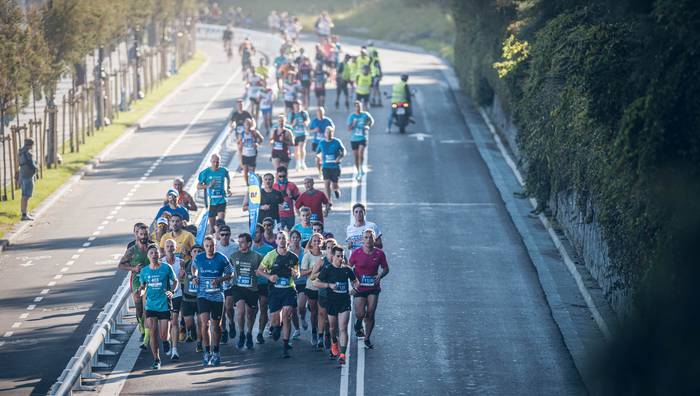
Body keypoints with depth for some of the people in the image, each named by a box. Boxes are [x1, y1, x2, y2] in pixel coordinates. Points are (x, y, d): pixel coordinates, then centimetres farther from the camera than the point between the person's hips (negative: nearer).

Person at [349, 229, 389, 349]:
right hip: (360, 287, -1)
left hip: (373, 288, 1)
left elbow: (385, 269, 9)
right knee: (360, 314, -7)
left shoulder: (379, 253, -2)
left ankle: (367, 338, 14)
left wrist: (380, 276, -10)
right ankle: (358, 324, 31)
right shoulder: (356, 253, -7)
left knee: (370, 314, -1)